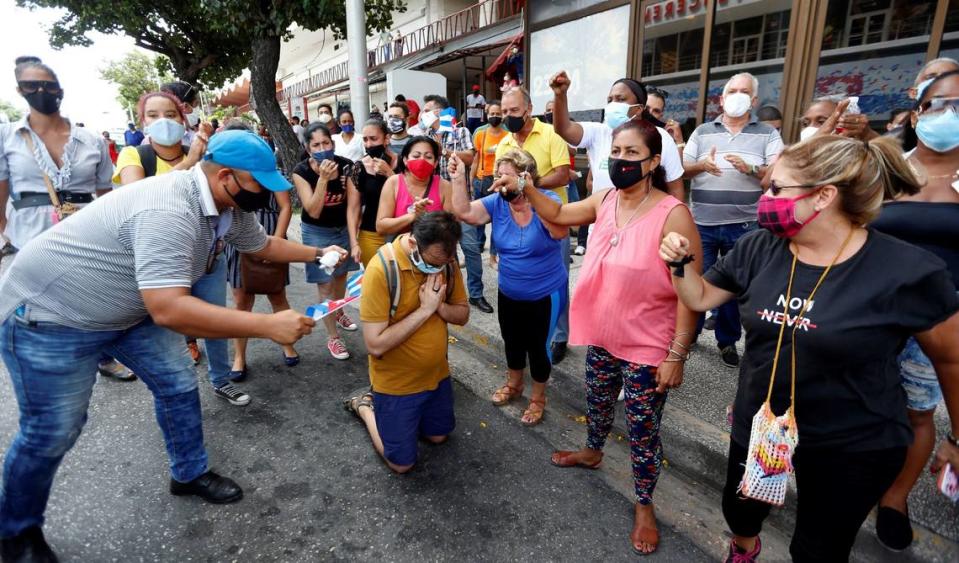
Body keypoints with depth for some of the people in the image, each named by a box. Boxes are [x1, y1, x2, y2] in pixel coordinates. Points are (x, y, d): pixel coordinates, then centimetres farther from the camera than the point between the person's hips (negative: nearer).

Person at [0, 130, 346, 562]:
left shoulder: (230, 207, -8)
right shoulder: (169, 210, -38)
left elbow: (263, 244, 13)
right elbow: (169, 310, -45)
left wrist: (315, 254, 7)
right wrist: (267, 326, -43)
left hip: (132, 307, 9)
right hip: (50, 311, -8)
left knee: (178, 385, 8)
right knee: (52, 430, 3)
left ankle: (190, 474, 29)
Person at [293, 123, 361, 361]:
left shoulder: (346, 166, -15)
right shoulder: (301, 172, -19)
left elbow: (352, 204, -16)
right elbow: (313, 211, -26)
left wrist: (353, 240, -21)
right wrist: (323, 178, -35)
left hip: (343, 229, 3)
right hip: (317, 233, -3)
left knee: (341, 275, 23)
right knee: (325, 285, 0)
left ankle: (339, 313, 51)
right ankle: (332, 337, 15)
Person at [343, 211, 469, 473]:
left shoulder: (445, 260, -9)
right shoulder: (381, 270, -28)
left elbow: (463, 314, -1)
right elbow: (376, 344, -28)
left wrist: (439, 306, -22)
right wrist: (424, 310, -30)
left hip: (437, 374, 6)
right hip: (397, 383, -6)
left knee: (438, 436, 25)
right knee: (402, 462, 9)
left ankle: (382, 406, 41)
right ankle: (365, 405, 29)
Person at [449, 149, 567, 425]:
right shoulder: (497, 202, -8)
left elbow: (561, 231, -38)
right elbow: (465, 213, -16)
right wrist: (459, 179, -27)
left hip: (545, 295, -4)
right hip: (508, 293, 5)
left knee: (538, 347, 10)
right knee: (512, 342, 23)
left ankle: (538, 399, 35)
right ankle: (514, 385, 50)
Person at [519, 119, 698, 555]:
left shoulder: (672, 215, -22)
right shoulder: (604, 200, -3)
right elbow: (558, 214, 15)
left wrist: (676, 356, -18)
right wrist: (526, 189, -1)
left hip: (647, 348, -6)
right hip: (602, 336, 6)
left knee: (642, 431, 10)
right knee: (597, 403, 28)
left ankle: (644, 504, 35)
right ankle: (592, 452, 57)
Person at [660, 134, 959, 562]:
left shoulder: (907, 272, -21)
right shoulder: (759, 248, -11)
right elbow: (701, 298, 2)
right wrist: (681, 262, -16)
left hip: (853, 447, -4)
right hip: (757, 425, 4)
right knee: (739, 512, 27)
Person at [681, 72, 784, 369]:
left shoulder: (768, 134, 5)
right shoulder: (702, 132, 10)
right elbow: (683, 169, 6)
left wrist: (750, 169, -21)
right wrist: (701, 165, -15)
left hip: (744, 225, 0)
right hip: (702, 223, 1)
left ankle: (728, 340, 24)